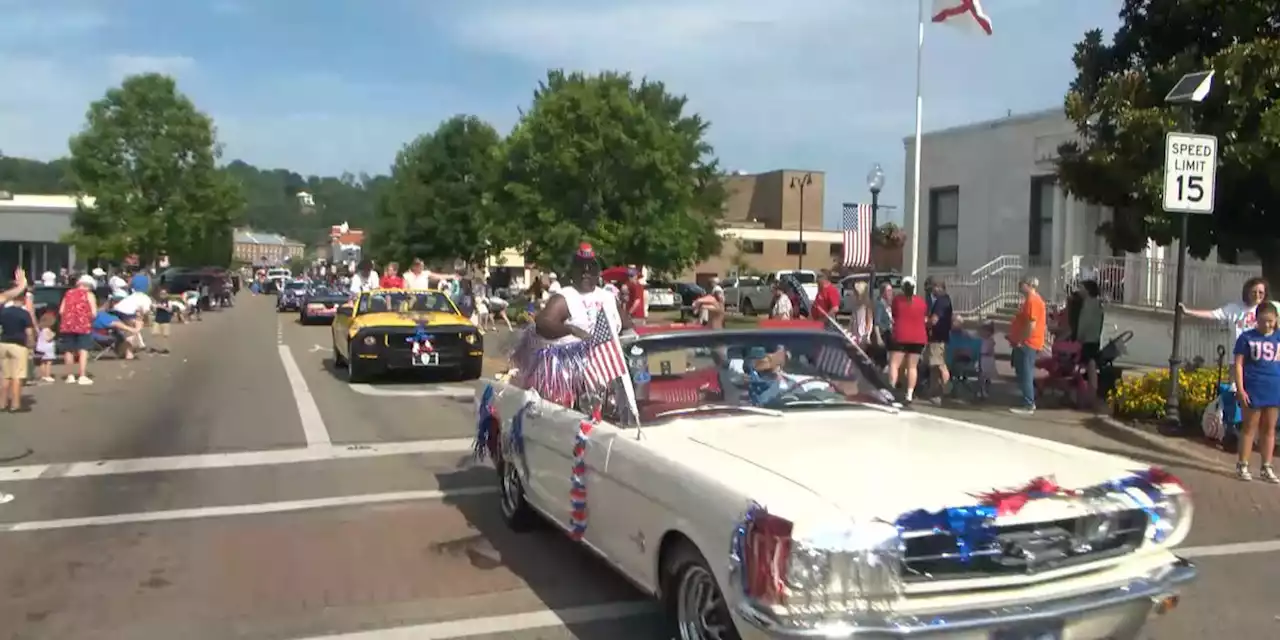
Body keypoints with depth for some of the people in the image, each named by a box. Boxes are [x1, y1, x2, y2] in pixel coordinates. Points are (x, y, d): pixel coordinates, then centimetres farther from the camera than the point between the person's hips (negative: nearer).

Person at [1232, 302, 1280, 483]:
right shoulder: (1247, 337, -3)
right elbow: (1238, 364, -4)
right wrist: (1240, 389, -11)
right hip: (1253, 390, -3)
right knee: (1250, 427, 3)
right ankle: (1242, 466, 10)